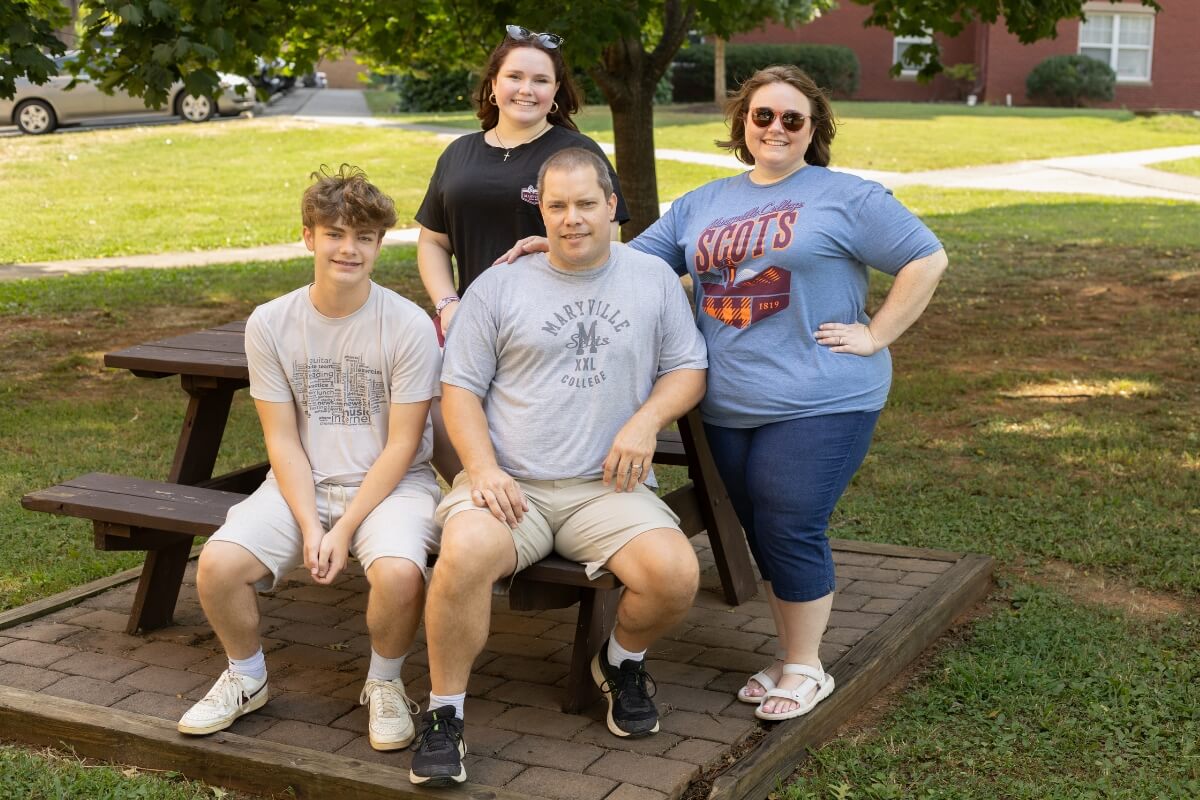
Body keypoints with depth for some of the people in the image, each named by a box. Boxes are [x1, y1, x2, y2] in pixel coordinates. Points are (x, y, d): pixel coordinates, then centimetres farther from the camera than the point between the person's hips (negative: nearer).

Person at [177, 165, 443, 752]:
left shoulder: (408, 326, -11)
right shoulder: (270, 324, -3)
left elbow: (401, 446, -10)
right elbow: (282, 440, -1)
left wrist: (344, 532, -15)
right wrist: (309, 527, -13)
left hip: (390, 484, -3)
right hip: (302, 485, 3)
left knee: (398, 572, -33)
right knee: (218, 564, -21)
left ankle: (384, 684, 0)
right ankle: (246, 678, 11)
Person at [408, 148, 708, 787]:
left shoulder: (655, 279, 12)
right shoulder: (499, 288, 7)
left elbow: (688, 368, 14)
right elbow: (460, 387, 6)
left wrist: (646, 420, -7)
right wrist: (482, 468, -11)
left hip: (607, 489, 1)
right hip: (509, 483, -1)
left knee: (675, 574, -26)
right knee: (465, 556, -34)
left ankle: (622, 662, 10)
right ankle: (444, 715, -12)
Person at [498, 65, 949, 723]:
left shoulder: (846, 197, -1)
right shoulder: (702, 205, 15)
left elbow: (926, 260, -2)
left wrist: (875, 335, -8)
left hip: (818, 403, -5)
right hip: (728, 408, 6)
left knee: (789, 531, -6)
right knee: (762, 536, 11)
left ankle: (805, 668, 11)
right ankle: (789, 652, 27)